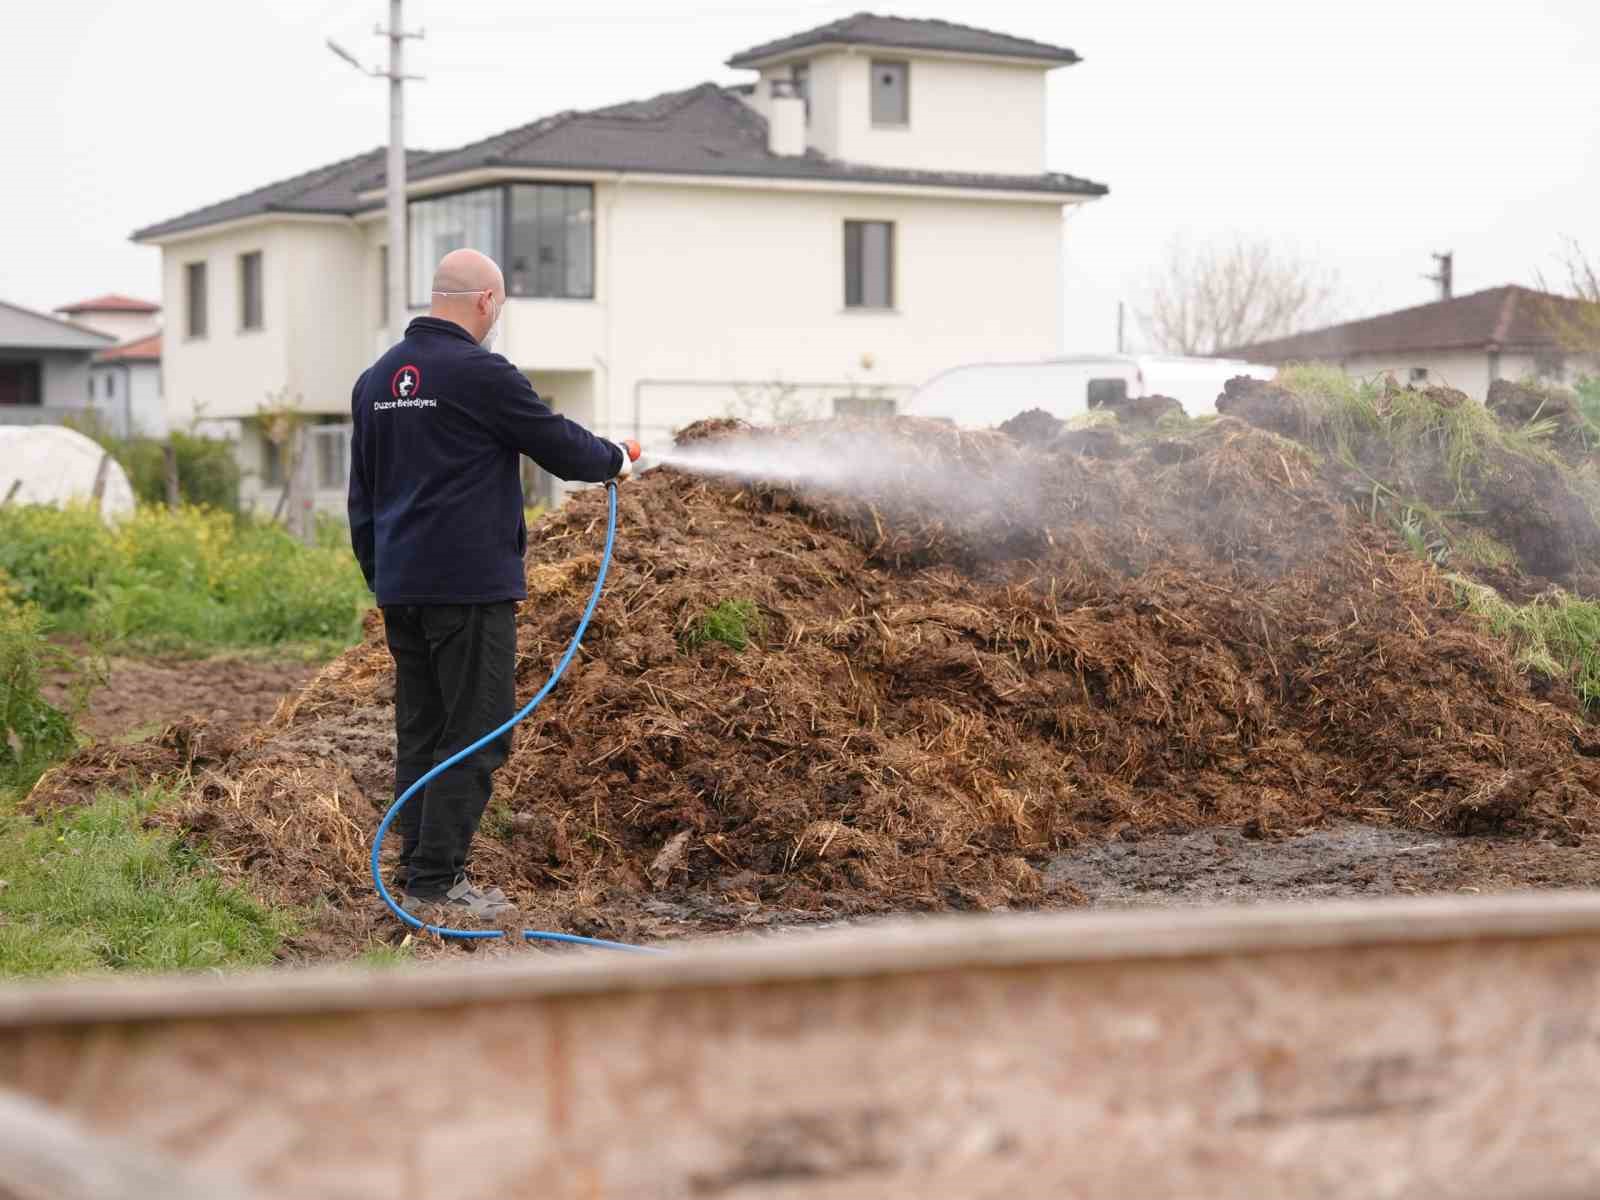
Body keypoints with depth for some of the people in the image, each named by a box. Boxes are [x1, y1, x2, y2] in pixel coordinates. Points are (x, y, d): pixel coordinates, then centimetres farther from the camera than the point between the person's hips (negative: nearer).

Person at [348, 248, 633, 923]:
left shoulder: (375, 380, 14)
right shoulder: (480, 374, -12)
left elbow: (362, 495, 19)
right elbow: (556, 442, -2)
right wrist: (613, 461, 17)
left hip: (400, 587, 8)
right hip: (469, 586, -8)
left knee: (420, 735, 12)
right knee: (474, 735, -4)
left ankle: (419, 876, 15)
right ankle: (433, 886, -6)